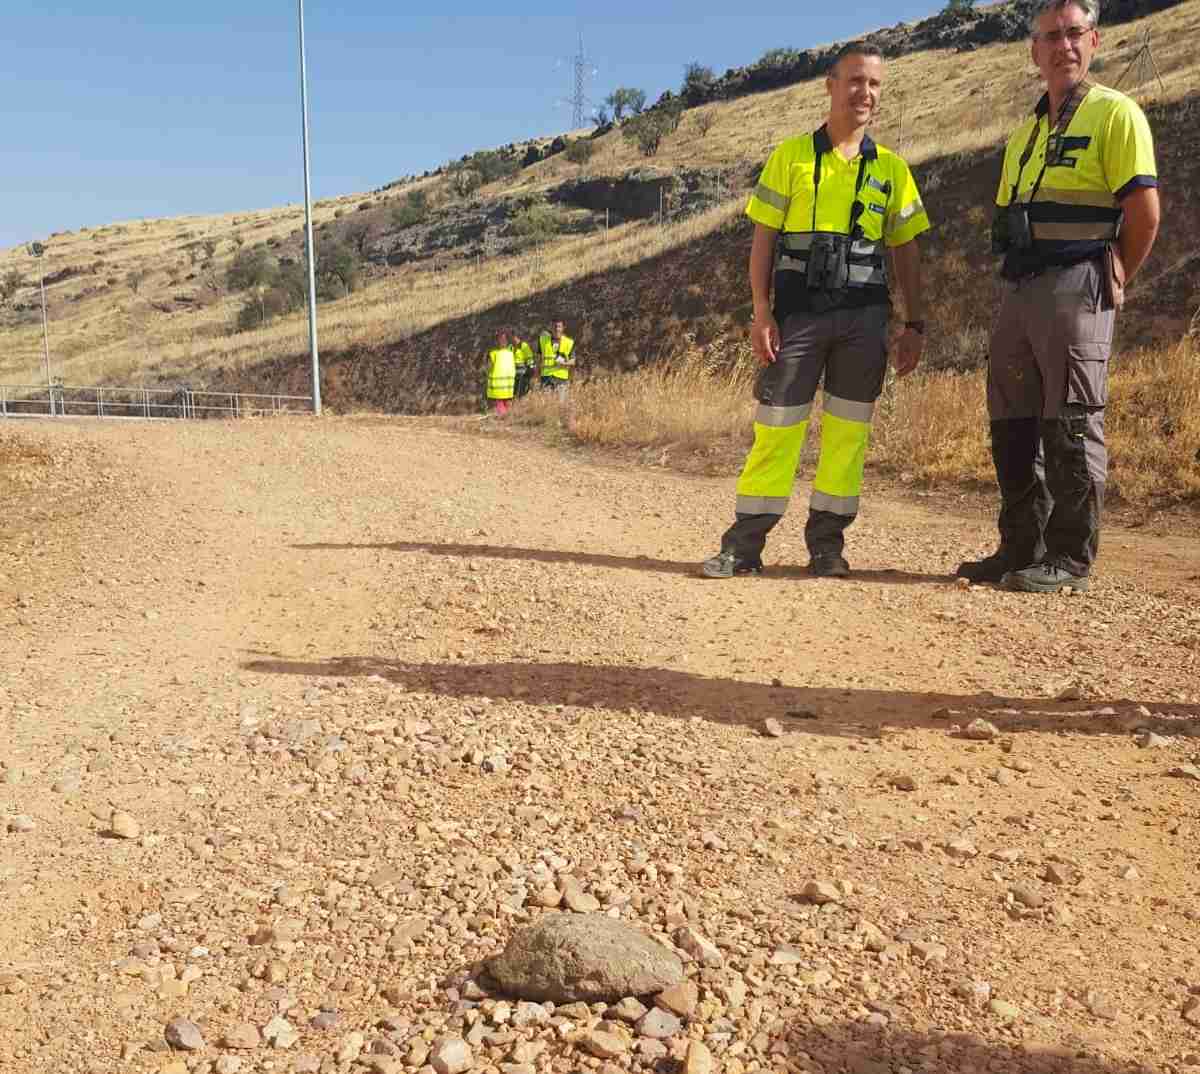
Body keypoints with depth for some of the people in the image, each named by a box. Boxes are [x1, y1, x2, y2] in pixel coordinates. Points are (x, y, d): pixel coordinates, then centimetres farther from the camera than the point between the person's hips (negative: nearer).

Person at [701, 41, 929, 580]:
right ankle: (744, 544, 4)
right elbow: (763, 238, 3)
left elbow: (906, 253, 13)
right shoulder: (791, 156, 6)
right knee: (776, 425, -3)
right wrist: (761, 311, -7)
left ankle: (827, 544, 12)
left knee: (847, 431, 3)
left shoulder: (892, 169, 12)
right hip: (797, 311, -2)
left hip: (863, 317, 2)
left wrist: (914, 325, 6)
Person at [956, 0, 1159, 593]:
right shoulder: (1024, 132, 21)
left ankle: (1070, 559, 1)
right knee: (1013, 427, 9)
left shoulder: (1114, 113, -2)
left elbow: (1144, 210, -9)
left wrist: (1111, 283, -2)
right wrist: (1018, 282, 12)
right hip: (1019, 292, 8)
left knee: (1070, 427, -6)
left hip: (1076, 289, -8)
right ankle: (1022, 548, 18)